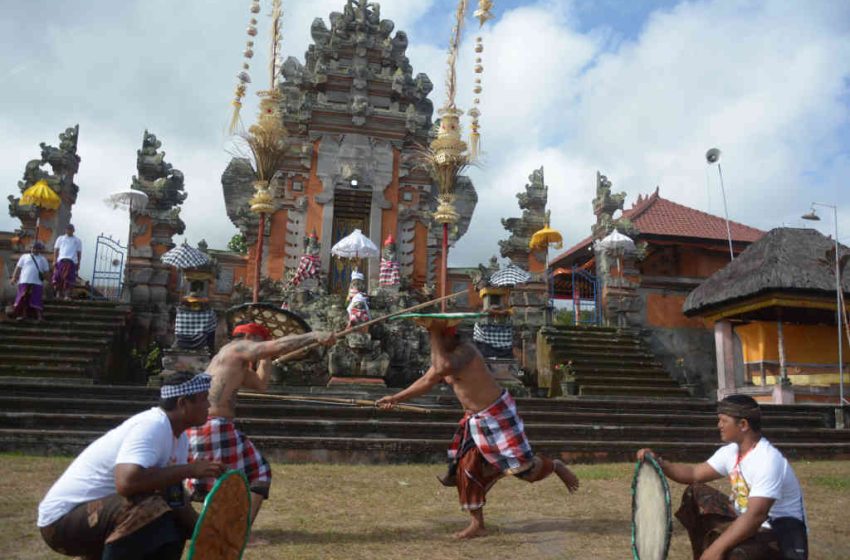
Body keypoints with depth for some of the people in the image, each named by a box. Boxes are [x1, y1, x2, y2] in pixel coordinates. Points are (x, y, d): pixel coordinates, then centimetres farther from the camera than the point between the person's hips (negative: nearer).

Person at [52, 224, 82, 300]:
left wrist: (78, 263, 4)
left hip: (72, 261, -1)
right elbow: (56, 250, 14)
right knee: (59, 278, -5)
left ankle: (67, 295, -8)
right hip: (61, 260, 1)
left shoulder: (77, 240, 18)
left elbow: (79, 252, 14)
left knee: (70, 279, -9)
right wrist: (54, 261, 3)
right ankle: (59, 294, 3)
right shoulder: (60, 238, 20)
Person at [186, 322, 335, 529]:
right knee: (259, 473, -2)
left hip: (197, 427, 10)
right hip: (215, 426, -10)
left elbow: (261, 384, 30)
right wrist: (314, 336, -13)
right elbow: (280, 345, -14)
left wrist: (267, 358, 28)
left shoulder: (236, 364, 24)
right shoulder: (239, 346, -3)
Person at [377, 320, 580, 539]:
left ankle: (557, 467, 28)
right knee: (467, 469, 7)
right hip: (474, 420, 9)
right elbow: (427, 380, 18)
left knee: (521, 465, -3)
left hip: (497, 414, -9)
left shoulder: (464, 351, -25)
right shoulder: (446, 354, 5)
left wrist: (435, 335, -37)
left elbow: (443, 368, -46)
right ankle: (477, 524, 18)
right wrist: (396, 398, 21)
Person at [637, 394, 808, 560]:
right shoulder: (731, 451, 0)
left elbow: (756, 516, -35)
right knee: (695, 493, 4)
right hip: (748, 522, 9)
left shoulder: (768, 461, -28)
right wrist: (659, 463, -11)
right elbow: (695, 473, 7)